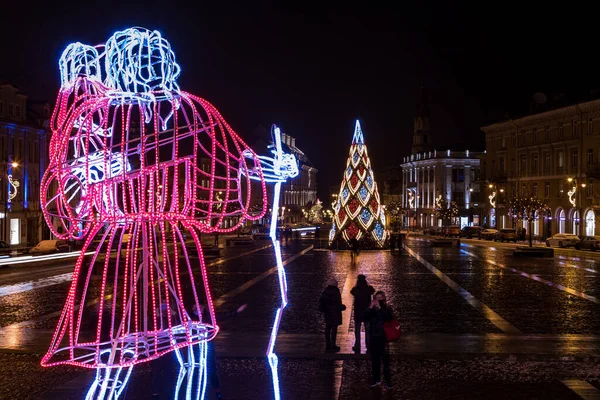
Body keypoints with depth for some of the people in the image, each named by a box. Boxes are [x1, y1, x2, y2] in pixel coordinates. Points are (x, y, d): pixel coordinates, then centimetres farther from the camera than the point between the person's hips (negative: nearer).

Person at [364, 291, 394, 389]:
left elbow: (389, 318, -21)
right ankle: (376, 379, 22)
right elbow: (364, 318, -9)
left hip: (383, 338, -3)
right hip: (373, 337, 3)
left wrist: (380, 308, -22)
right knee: (375, 360, 11)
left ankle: (388, 381, 3)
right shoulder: (371, 309, 4)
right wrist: (371, 307, -17)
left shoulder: (387, 308, -3)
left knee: (386, 360, -3)